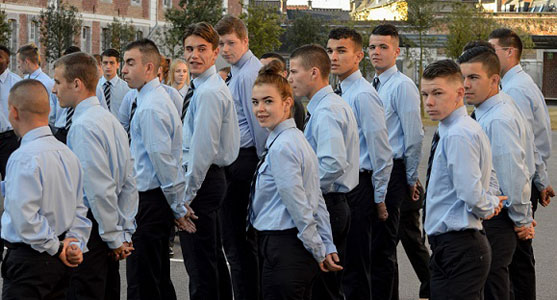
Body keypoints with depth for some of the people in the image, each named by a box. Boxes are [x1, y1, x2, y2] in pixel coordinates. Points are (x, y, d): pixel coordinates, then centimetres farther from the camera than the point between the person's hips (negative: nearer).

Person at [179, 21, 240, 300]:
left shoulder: (209, 93, -18)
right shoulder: (202, 87, 14)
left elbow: (203, 149, -22)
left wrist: (185, 196, -17)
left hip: (202, 179, -11)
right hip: (212, 178, 11)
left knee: (199, 264, -6)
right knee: (213, 256, 19)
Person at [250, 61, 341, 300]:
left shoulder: (281, 148, -17)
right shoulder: (298, 139, 13)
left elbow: (299, 207, -18)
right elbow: (317, 200, 14)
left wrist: (318, 250, -9)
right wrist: (327, 247, 13)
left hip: (283, 250, -10)